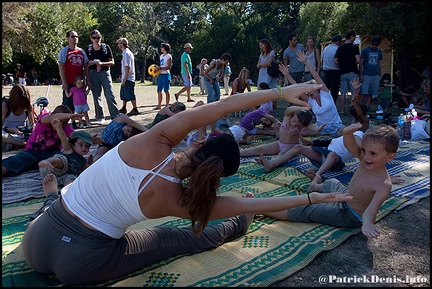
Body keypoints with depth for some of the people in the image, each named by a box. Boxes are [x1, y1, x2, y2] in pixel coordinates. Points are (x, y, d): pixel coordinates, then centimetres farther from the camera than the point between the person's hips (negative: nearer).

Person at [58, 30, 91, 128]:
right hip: (69, 83, -5)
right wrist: (64, 82, -14)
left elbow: (86, 67, 15)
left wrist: (88, 81, 8)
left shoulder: (82, 51, 13)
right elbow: (61, 68, -7)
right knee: (68, 104, -1)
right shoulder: (64, 51, -1)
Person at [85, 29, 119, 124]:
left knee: (110, 95, -8)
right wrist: (92, 63, -12)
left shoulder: (106, 47, -1)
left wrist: (101, 63, -17)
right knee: (96, 96, 5)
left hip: (105, 73, -2)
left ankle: (115, 116, -4)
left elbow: (112, 62, -2)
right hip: (93, 73, 2)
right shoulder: (88, 49, 5)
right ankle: (100, 117, 14)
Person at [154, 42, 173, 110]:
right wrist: (157, 68, 4)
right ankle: (159, 105, 17)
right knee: (159, 91, 9)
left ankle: (167, 105, 3)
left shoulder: (169, 56, -7)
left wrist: (160, 68, -20)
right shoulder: (161, 56, 17)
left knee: (166, 91, -3)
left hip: (166, 75, -8)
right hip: (160, 75, 8)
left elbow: (169, 67, -15)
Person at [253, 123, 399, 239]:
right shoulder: (365, 160, -15)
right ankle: (316, 186, 76)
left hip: (348, 215, -8)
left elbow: (371, 209, -42)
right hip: (345, 194, 8)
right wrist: (348, 133, -44)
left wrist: (366, 223, -63)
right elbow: (349, 145, -22)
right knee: (331, 183, 37)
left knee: (303, 211, -10)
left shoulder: (384, 184, -33)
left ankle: (258, 208, -2)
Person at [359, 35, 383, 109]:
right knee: (363, 93, -12)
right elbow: (360, 63, -1)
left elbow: (379, 64, 19)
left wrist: (379, 76, 15)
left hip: (375, 76, 4)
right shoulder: (365, 50, 1)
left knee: (370, 94, 0)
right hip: (366, 75, -4)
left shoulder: (379, 51, 14)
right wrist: (361, 75, -9)